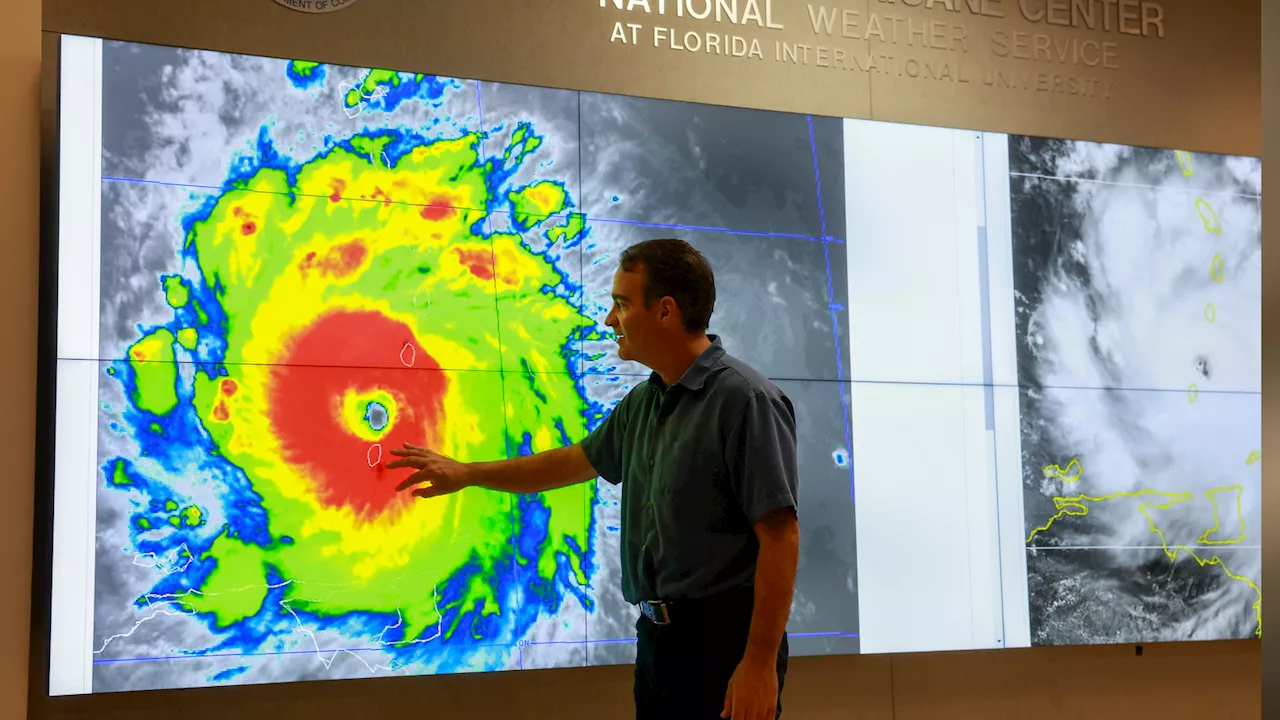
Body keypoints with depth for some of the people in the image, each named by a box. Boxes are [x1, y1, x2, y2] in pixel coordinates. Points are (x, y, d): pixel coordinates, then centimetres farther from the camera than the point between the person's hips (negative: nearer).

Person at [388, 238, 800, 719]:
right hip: (657, 636, 8)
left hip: (724, 642, -8)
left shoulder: (745, 400, -15)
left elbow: (780, 536, -19)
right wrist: (466, 474, 31)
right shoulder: (642, 404, 10)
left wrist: (760, 664, -22)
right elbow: (574, 462, 26)